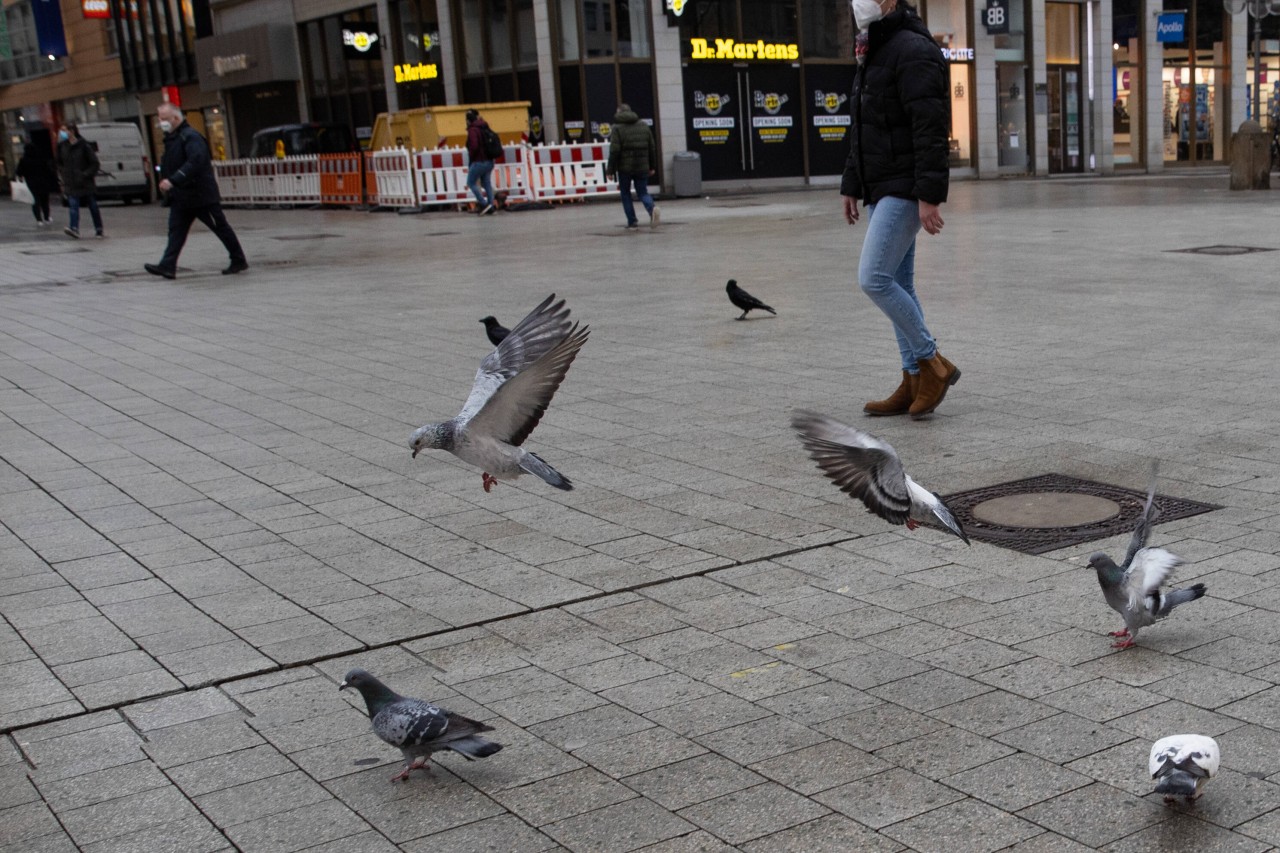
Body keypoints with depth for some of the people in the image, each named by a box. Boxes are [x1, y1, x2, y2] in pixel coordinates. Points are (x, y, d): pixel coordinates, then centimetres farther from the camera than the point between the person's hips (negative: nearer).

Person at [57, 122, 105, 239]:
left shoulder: (83, 145, -9)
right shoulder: (63, 146, 5)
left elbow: (94, 163, -7)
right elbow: (59, 163, 20)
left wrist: (85, 175, -15)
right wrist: (63, 174, 8)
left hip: (86, 182, -3)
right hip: (71, 183, 3)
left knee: (93, 207, 6)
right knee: (73, 206, -12)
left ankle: (99, 230, 15)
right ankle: (74, 228, -25)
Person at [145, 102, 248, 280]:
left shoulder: (191, 137, -17)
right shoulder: (172, 138, 14)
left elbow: (195, 162, -32)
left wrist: (172, 180, -37)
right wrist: (164, 178, 8)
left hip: (202, 194, -9)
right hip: (181, 197, 9)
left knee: (221, 227, 2)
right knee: (176, 230, -1)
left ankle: (239, 261, 13)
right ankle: (167, 266, -6)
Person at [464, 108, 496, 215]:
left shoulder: (472, 130, -14)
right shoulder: (484, 128, 12)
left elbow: (474, 146, -24)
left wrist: (471, 155, -8)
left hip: (479, 161, -8)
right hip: (489, 161, 8)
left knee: (471, 183, 3)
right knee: (487, 183, 12)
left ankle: (484, 204, -6)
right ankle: (491, 207, 10)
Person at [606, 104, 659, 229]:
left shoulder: (617, 128, -6)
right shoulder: (644, 126, 9)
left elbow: (614, 151, -12)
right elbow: (652, 147, 10)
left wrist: (610, 170, -8)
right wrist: (652, 167, 16)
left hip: (625, 167, -4)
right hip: (642, 167, 4)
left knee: (625, 193, 11)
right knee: (643, 192, 10)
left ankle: (632, 221, 8)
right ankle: (652, 208, -20)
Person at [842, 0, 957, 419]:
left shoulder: (913, 51, -14)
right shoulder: (872, 54, 18)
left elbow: (931, 129, -21)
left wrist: (929, 195, -26)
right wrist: (851, 185, 22)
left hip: (905, 191, -10)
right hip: (882, 190, 10)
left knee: (873, 279, -15)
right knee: (897, 285, 10)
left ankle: (932, 363, -2)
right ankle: (915, 382, 15)